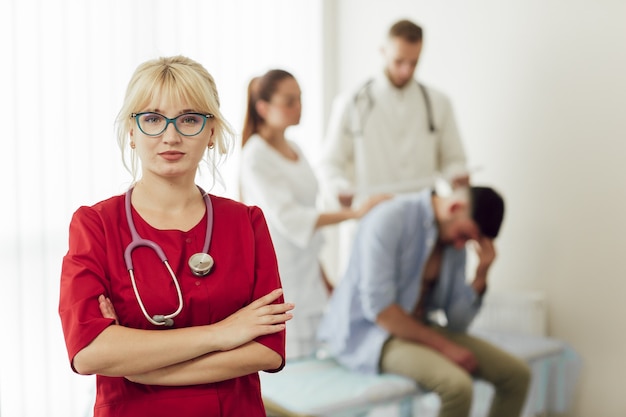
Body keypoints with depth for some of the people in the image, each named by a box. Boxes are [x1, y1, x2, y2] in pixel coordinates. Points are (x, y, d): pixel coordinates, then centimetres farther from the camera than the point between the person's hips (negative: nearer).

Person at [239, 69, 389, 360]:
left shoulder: (294, 150, 12)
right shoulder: (256, 157, -11)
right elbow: (287, 218, -21)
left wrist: (323, 278, 17)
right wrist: (355, 213, -28)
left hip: (306, 277, 7)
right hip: (277, 277, -7)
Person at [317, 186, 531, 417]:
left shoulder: (456, 242, 4)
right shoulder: (388, 219, -18)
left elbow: (455, 322, 5)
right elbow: (378, 307, -24)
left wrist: (481, 275, -9)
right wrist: (443, 346, -18)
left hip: (420, 327, 8)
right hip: (366, 331, -8)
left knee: (517, 374, -4)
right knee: (457, 385, -32)